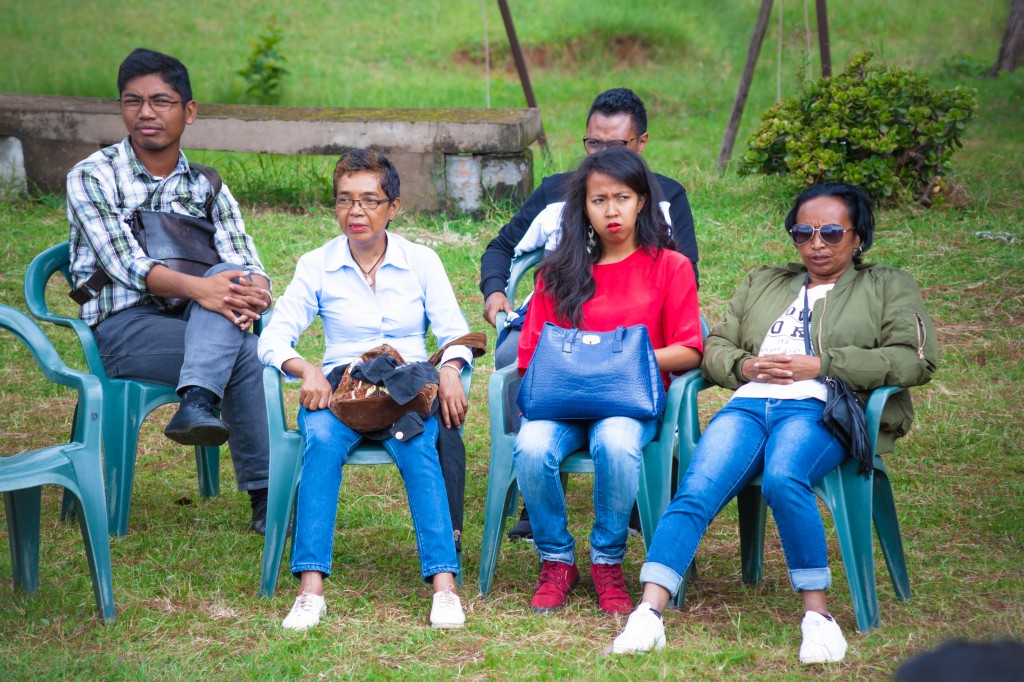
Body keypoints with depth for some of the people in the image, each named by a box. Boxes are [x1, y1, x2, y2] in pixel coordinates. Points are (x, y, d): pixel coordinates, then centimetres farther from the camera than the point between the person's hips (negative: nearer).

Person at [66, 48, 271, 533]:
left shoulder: (207, 187, 13)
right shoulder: (92, 177, -1)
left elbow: (246, 264, 0)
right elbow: (125, 262, -16)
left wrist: (253, 291, -27)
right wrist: (197, 287, -34)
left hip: (188, 322, 5)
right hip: (122, 328, -5)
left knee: (230, 277, -29)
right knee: (245, 353, -28)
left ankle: (196, 405, -37)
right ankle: (265, 500, -28)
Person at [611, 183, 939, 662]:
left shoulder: (889, 287, 19)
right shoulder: (762, 283, 33)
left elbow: (916, 360, 3)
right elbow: (715, 346, 25)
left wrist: (821, 365, -5)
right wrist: (744, 366, -1)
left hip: (820, 408, -4)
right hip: (749, 403, 4)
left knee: (783, 480, -37)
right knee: (694, 492, -24)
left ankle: (817, 614, -28)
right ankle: (648, 615, -33)